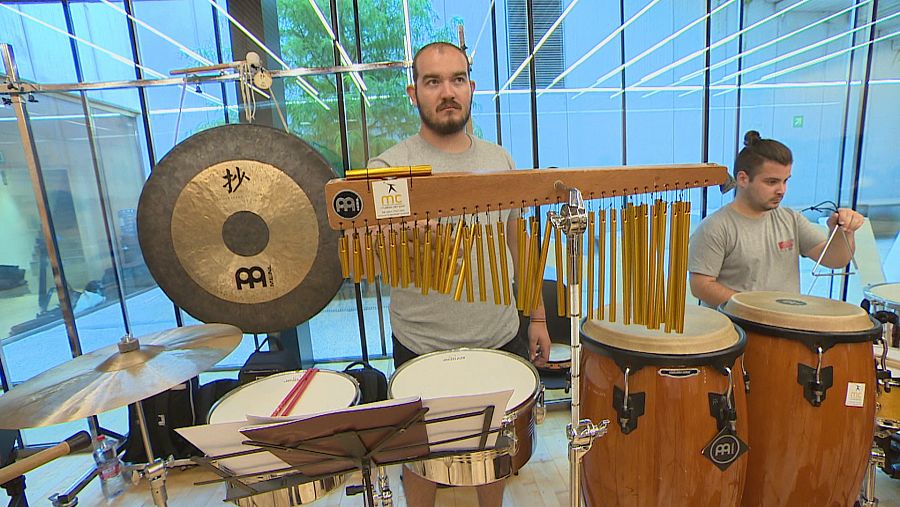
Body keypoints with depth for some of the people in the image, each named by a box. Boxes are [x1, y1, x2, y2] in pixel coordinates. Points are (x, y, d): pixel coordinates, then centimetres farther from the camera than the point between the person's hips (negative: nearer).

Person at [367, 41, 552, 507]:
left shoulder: (498, 160, 3)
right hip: (424, 349, -3)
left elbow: (517, 241, 9)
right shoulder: (390, 167, -11)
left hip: (501, 339, 4)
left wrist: (537, 315, 10)